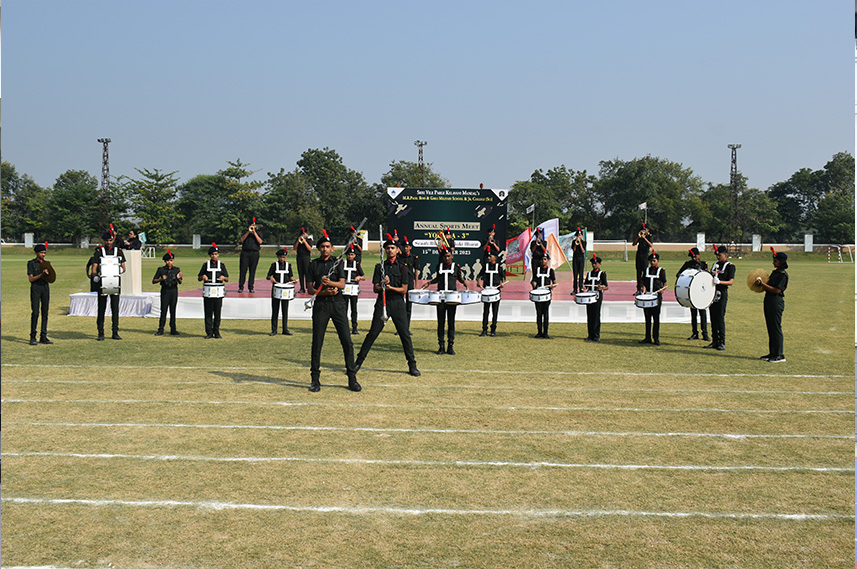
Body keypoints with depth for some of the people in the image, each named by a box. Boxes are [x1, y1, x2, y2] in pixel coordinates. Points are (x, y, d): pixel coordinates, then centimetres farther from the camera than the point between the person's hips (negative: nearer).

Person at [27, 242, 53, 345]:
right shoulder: (31, 263, 0)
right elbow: (31, 279, -8)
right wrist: (41, 274, -18)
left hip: (45, 287, 4)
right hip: (35, 288, -4)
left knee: (45, 312, 3)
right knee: (35, 312, -10)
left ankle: (43, 337, 8)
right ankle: (33, 337, -4)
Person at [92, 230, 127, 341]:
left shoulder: (119, 251, 9)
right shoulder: (99, 251, 3)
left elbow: (123, 268, 10)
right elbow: (94, 269, -1)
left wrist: (120, 271, -13)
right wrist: (97, 274, -23)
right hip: (103, 283, -1)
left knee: (115, 308, 3)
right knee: (101, 309, 1)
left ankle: (115, 333, 9)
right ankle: (101, 334, 6)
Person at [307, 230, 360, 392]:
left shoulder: (337, 263, 8)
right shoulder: (313, 265, 9)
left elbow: (342, 284, -3)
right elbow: (310, 288, 4)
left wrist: (329, 282, -23)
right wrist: (324, 292, -14)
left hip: (337, 304, 0)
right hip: (320, 304, 0)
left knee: (347, 341, -4)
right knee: (317, 342, 0)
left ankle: (352, 378, 3)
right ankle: (315, 379, 10)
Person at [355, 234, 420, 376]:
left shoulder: (403, 268, 4)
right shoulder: (380, 267, 8)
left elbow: (404, 289, -2)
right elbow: (375, 289, 3)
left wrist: (390, 287, -17)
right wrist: (383, 285, -18)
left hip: (398, 303, 0)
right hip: (382, 302, 1)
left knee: (405, 335, -1)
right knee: (373, 333, -1)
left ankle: (412, 366, 7)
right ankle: (359, 361, 8)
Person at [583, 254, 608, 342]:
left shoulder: (602, 274, 2)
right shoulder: (589, 273, 16)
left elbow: (606, 287, -4)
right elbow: (586, 285, 18)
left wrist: (602, 287, -26)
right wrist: (585, 288, -5)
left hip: (598, 296, -5)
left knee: (596, 316, -5)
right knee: (589, 316, 4)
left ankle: (596, 336, -1)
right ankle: (590, 335, 9)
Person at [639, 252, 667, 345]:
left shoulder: (661, 271, 3)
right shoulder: (646, 270, 12)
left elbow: (665, 284, 1)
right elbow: (644, 282, 11)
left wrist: (662, 289, -20)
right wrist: (644, 290, -8)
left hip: (657, 296, -3)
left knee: (656, 318, -2)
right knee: (647, 318, 7)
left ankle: (656, 339, 2)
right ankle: (648, 338, 14)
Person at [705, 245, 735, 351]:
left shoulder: (730, 266, -3)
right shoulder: (715, 264, 16)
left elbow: (731, 282, -12)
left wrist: (719, 282, -27)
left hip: (722, 295, -6)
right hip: (712, 293, 6)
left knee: (720, 319, -6)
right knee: (713, 318, 8)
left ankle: (722, 343, 0)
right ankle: (715, 342, 14)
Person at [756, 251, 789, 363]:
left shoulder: (783, 275, -12)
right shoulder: (774, 272, 16)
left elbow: (776, 290, -19)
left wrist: (763, 284, -18)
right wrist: (761, 283, 2)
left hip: (776, 302, -9)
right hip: (768, 301, 9)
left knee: (776, 328, -6)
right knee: (770, 328, 12)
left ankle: (780, 355, -2)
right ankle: (772, 353, 19)